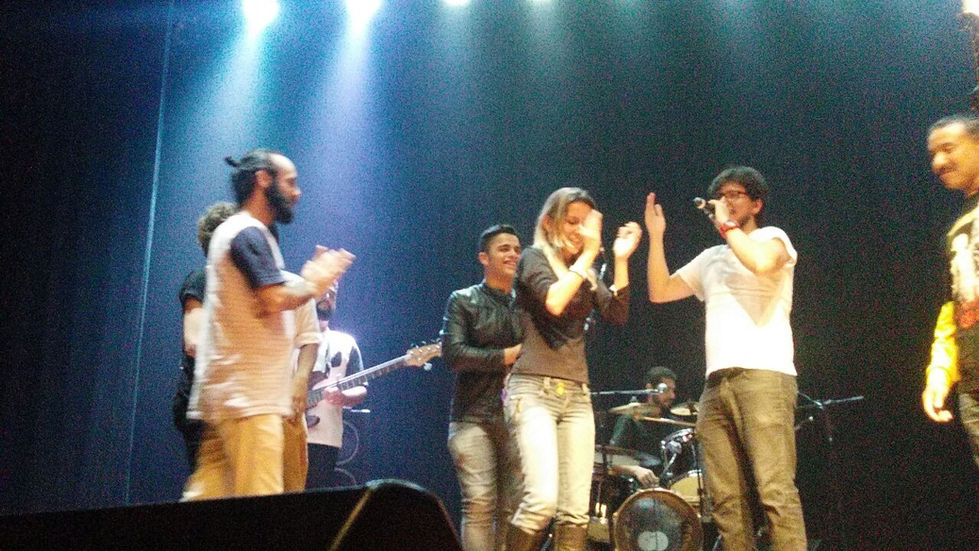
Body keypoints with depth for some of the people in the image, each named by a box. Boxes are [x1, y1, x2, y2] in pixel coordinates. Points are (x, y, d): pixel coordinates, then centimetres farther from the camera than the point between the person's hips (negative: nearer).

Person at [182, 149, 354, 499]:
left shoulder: (234, 232, 24)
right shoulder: (250, 233, -8)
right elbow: (273, 299, -21)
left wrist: (309, 281, 13)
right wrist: (312, 284, -3)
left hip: (225, 392, 10)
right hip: (248, 394, -10)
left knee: (205, 496, 8)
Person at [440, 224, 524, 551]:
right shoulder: (463, 301, 4)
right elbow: (453, 353, -9)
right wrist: (505, 356, -9)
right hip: (475, 416, -3)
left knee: (512, 509, 1)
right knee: (479, 505, -10)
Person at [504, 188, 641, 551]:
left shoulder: (587, 274, 19)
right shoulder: (534, 258, 1)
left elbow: (617, 314, 4)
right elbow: (554, 302, -19)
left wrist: (621, 260, -2)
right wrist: (588, 254, -14)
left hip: (576, 395, 6)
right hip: (534, 389, -6)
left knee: (576, 510, 0)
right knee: (543, 499, -21)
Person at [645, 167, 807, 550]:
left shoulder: (771, 237, 9)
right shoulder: (710, 259, 27)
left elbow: (761, 262, -16)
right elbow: (659, 291, 22)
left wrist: (727, 226, -1)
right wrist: (656, 236, 16)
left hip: (764, 376, -6)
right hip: (716, 384, 6)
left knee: (775, 490, -16)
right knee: (726, 499, -1)